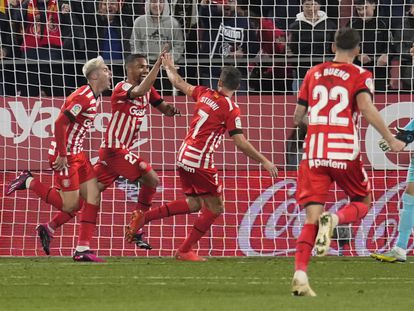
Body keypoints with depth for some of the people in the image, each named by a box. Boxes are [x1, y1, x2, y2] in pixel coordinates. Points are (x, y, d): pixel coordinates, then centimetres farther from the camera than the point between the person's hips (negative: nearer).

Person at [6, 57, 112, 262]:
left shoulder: (96, 97, 11)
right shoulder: (84, 97, -19)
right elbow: (60, 123, -23)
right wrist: (62, 155, -22)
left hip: (76, 153, 10)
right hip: (65, 154, -10)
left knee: (94, 197, 1)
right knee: (70, 205, -7)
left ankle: (82, 249, 1)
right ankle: (28, 182, 7)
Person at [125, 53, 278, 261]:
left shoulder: (205, 94, 6)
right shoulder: (230, 109, -11)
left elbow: (180, 84, 23)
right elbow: (240, 143, -14)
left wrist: (170, 68, 43)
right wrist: (264, 161, -7)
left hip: (184, 156, 8)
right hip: (200, 160, -8)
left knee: (194, 203, 18)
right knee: (215, 208, 4)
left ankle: (145, 216, 10)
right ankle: (185, 251, 4)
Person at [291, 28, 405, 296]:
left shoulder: (314, 73, 13)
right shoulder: (360, 75, 2)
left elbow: (298, 116, 17)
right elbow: (365, 106, -16)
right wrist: (390, 139, -12)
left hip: (314, 153, 3)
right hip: (345, 153, -3)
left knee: (312, 218, 1)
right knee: (362, 204, 19)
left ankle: (300, 274, -17)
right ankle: (334, 220, -15)